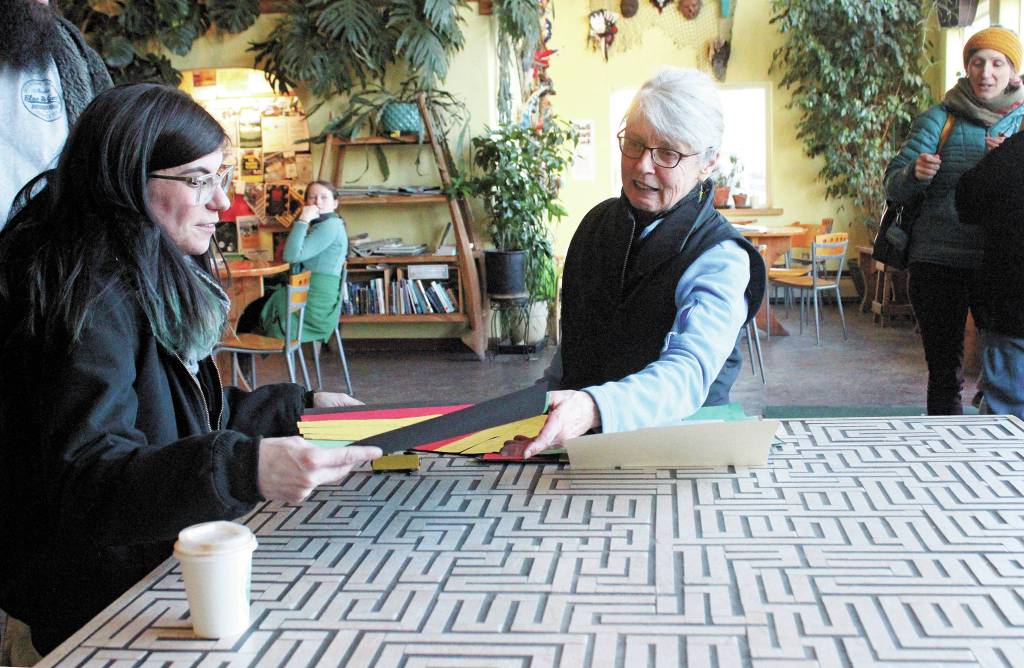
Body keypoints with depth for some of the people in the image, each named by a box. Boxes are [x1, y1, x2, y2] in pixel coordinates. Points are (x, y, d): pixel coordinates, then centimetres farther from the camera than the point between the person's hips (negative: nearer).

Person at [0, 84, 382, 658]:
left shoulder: (151, 281, 13)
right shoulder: (93, 296, -19)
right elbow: (84, 477, -30)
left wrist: (301, 406, 20)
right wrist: (244, 470, -44)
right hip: (102, 605, -9)